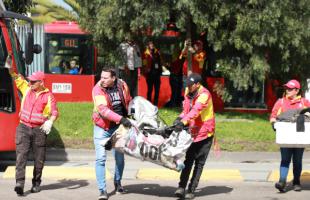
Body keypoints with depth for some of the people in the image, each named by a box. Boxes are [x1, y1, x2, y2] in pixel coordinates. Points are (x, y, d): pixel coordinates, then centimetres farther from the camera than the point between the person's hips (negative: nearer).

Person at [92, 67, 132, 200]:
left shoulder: (122, 86, -6)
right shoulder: (98, 89, -19)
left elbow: (128, 102, 14)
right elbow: (103, 109, -32)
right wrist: (121, 119, -39)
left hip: (118, 127, 4)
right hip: (102, 127, -4)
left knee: (119, 157, 12)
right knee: (101, 158, -11)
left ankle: (118, 183, 35)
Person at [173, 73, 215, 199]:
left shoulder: (204, 94, -20)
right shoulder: (188, 92, 5)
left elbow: (195, 111, -32)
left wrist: (184, 122, -43)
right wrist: (180, 118, -11)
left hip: (205, 132, -6)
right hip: (193, 131, 6)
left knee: (199, 163, 1)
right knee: (188, 159, 3)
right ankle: (182, 187, 1)